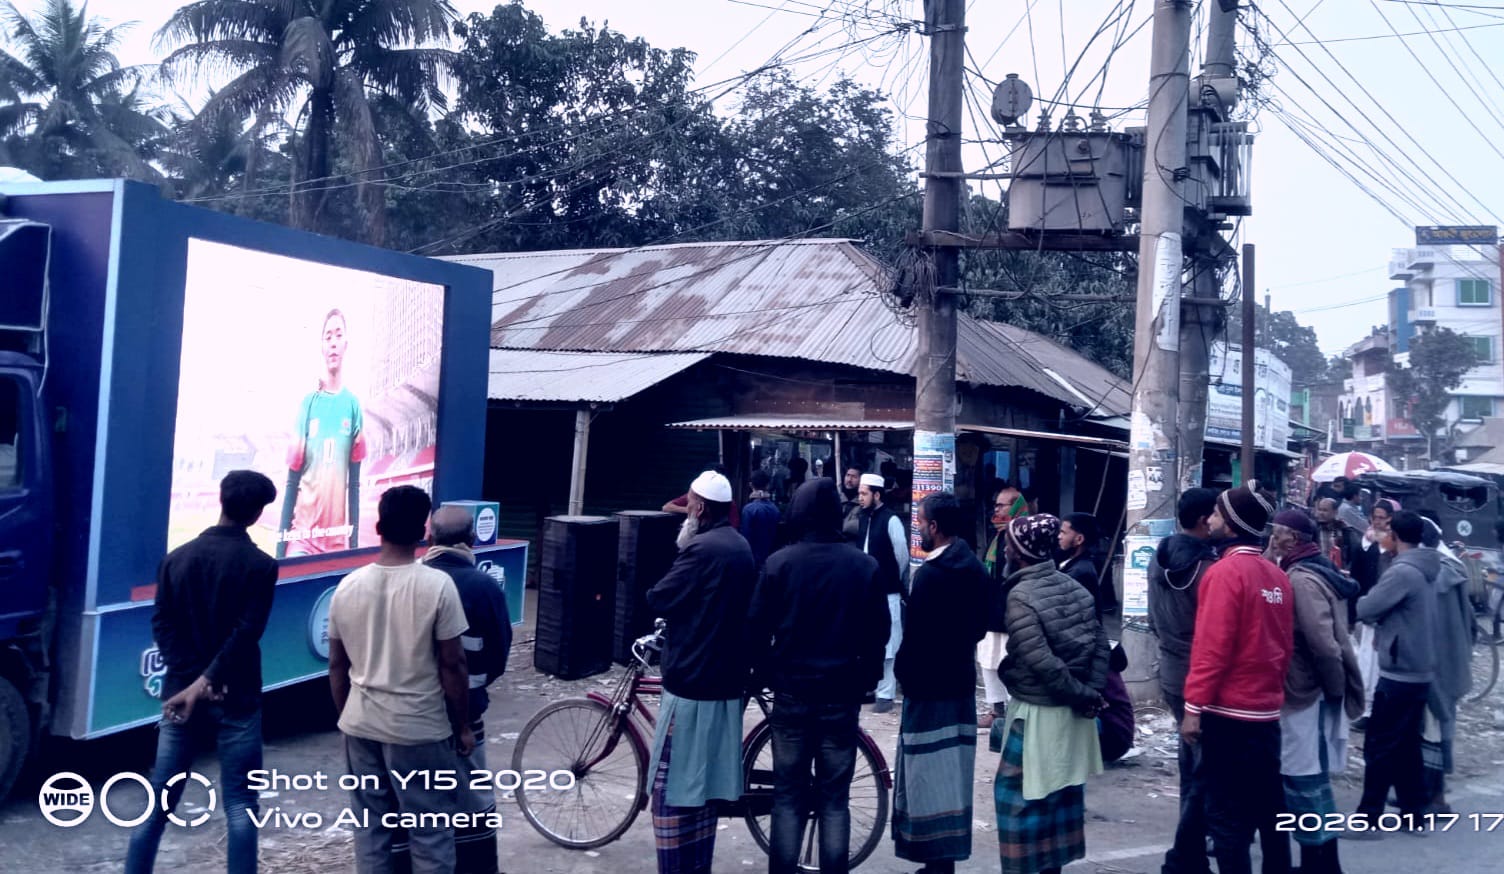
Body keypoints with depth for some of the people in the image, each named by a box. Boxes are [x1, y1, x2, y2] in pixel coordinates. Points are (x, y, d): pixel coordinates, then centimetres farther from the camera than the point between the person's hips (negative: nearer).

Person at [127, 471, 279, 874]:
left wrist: (190, 679, -6)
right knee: (240, 806, 3)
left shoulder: (177, 557, 5)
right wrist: (206, 683, -16)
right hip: (236, 700, -4)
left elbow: (163, 626, -1)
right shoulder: (260, 565, -8)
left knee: (158, 802, 11)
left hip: (180, 693, 4)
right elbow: (246, 633, -16)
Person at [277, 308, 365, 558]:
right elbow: (292, 480, 2)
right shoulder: (308, 402, 0)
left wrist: (354, 541, 5)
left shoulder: (353, 404, 4)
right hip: (303, 534, -2)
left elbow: (354, 482, 7)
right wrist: (281, 542, -2)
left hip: (338, 538, 2)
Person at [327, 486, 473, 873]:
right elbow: (453, 665, -12)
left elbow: (337, 666, 6)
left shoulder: (347, 586, -1)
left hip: (361, 725, 4)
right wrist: (463, 727, -1)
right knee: (431, 830, 5)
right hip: (420, 728, -4)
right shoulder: (437, 585, -14)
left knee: (370, 826, 14)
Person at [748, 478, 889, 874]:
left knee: (788, 796, 9)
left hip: (792, 691, 0)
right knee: (835, 797, 8)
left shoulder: (779, 563, -6)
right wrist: (866, 681, 13)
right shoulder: (866, 566, -2)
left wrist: (770, 675, 9)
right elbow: (878, 632, 1)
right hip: (842, 693, 1)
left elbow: (757, 629, -5)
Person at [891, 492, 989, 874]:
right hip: (961, 683, 8)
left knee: (927, 778, 1)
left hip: (928, 687, -8)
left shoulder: (930, 573, -20)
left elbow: (915, 636, -19)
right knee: (952, 774, 14)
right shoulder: (975, 568, 6)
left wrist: (903, 674, -4)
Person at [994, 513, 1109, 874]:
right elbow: (1100, 643, 2)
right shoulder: (1074, 587, 4)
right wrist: (1091, 692, -3)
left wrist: (1082, 694, -13)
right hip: (1071, 713, 7)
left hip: (1037, 714, -7)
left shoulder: (1020, 595, -17)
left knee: (1019, 794, 3)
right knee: (1060, 792, 16)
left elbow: (1041, 662, -22)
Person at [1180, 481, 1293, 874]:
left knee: (1226, 813, 0)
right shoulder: (1277, 576, 7)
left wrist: (1194, 706, -14)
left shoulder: (1226, 572, -14)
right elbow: (1284, 645, 12)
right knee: (1268, 807, 16)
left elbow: (1212, 646, -18)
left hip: (1227, 712, -7)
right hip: (1266, 711, 7)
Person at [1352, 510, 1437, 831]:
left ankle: (1367, 818, 1)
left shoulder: (1402, 572, -20)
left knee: (1380, 747, -3)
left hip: (1399, 673, -9)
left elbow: (1364, 609, -16)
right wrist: (1382, 617, -1)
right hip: (1419, 671, 9)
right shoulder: (1426, 570, 10)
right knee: (1406, 745, 16)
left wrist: (1355, 595, 3)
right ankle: (1414, 812, 22)